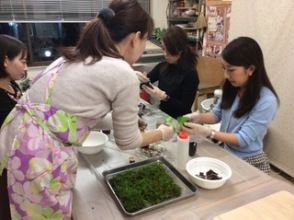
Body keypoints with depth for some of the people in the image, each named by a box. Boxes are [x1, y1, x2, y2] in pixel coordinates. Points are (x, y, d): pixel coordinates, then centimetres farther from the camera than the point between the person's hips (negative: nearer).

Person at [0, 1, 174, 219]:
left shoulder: (79, 55, 10)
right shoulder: (124, 74, -14)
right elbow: (127, 142, -2)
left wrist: (127, 120, 29)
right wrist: (162, 133, 16)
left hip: (18, 137, 9)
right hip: (39, 156, -8)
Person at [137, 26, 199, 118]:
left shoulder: (190, 74, -15)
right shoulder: (162, 66, 0)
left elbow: (185, 108, -16)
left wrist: (164, 97, -28)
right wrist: (138, 77, -15)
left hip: (179, 121, -5)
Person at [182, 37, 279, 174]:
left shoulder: (266, 101, -24)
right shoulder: (232, 88, -6)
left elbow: (243, 139, -23)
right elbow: (217, 114, 6)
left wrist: (207, 132, -31)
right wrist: (198, 117, -14)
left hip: (250, 163, -5)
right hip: (226, 154, 5)